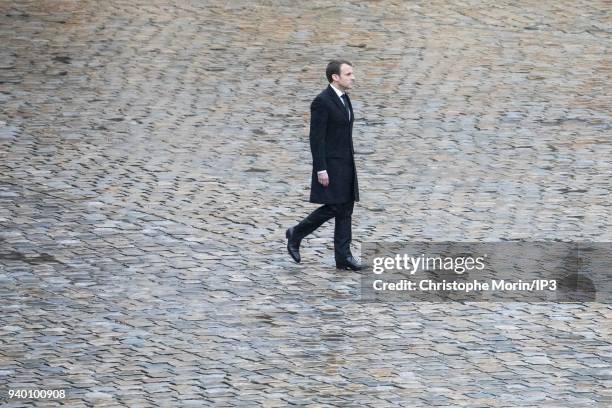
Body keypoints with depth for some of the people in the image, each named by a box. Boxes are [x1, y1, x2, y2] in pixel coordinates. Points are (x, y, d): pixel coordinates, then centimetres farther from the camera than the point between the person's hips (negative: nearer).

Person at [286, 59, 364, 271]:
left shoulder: (344, 99, 12)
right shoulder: (322, 101, -16)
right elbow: (316, 138, -18)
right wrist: (321, 170, -20)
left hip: (345, 164, 9)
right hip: (330, 164, -9)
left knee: (345, 209, 4)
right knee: (332, 208, -8)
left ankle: (343, 256, 4)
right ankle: (296, 234, 10)